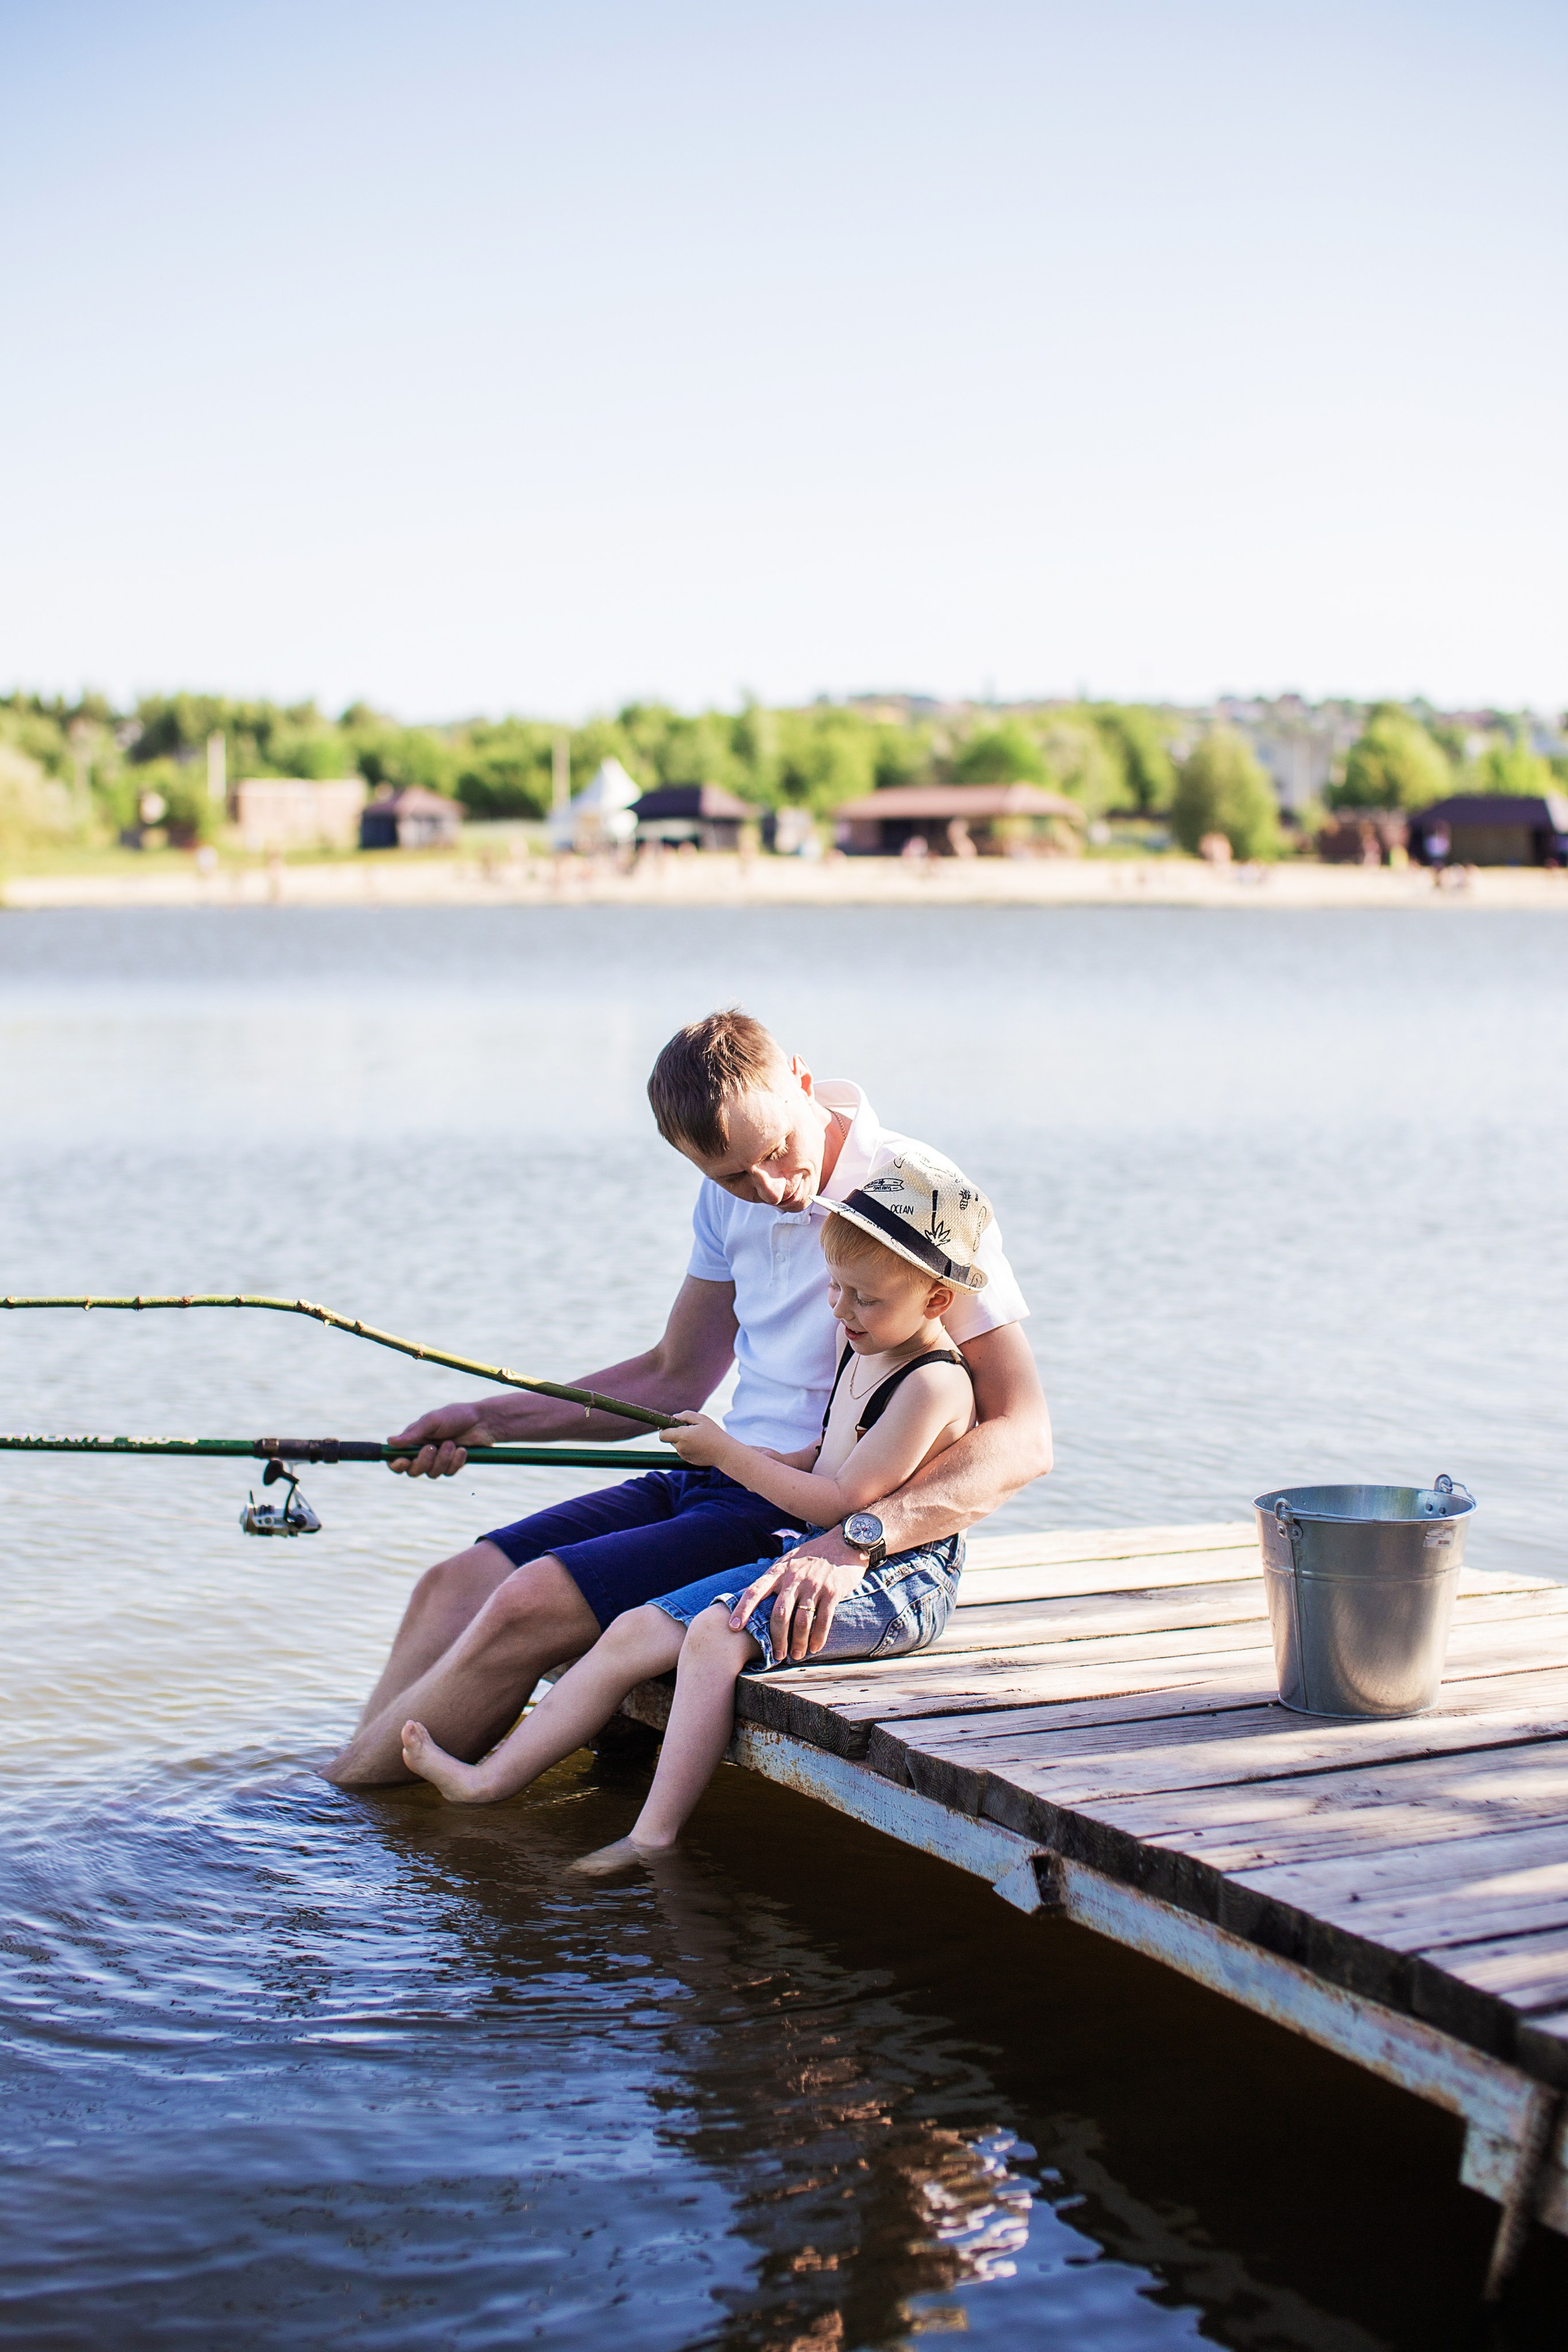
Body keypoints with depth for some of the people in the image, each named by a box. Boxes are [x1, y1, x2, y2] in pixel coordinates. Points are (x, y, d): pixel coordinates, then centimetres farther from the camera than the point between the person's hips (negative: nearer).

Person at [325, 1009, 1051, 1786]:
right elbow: (673, 1377, 22)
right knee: (456, 1585, -4)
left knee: (527, 1605, -20)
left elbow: (1023, 1438, -22)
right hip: (715, 1482, 8)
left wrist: (852, 1545, -34)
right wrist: (488, 1420, 14)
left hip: (808, 1519, -8)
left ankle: (338, 1797, -4)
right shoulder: (730, 1196, 8)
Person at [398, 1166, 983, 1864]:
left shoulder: (933, 1384, -17)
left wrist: (727, 1454, -13)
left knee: (716, 1633, -32)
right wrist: (768, 1463, 5)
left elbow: (840, 1499, -21)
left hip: (896, 1581, -10)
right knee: (635, 1632, -3)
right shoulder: (861, 1352, 13)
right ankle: (489, 1780, -2)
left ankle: (653, 1837, -29)